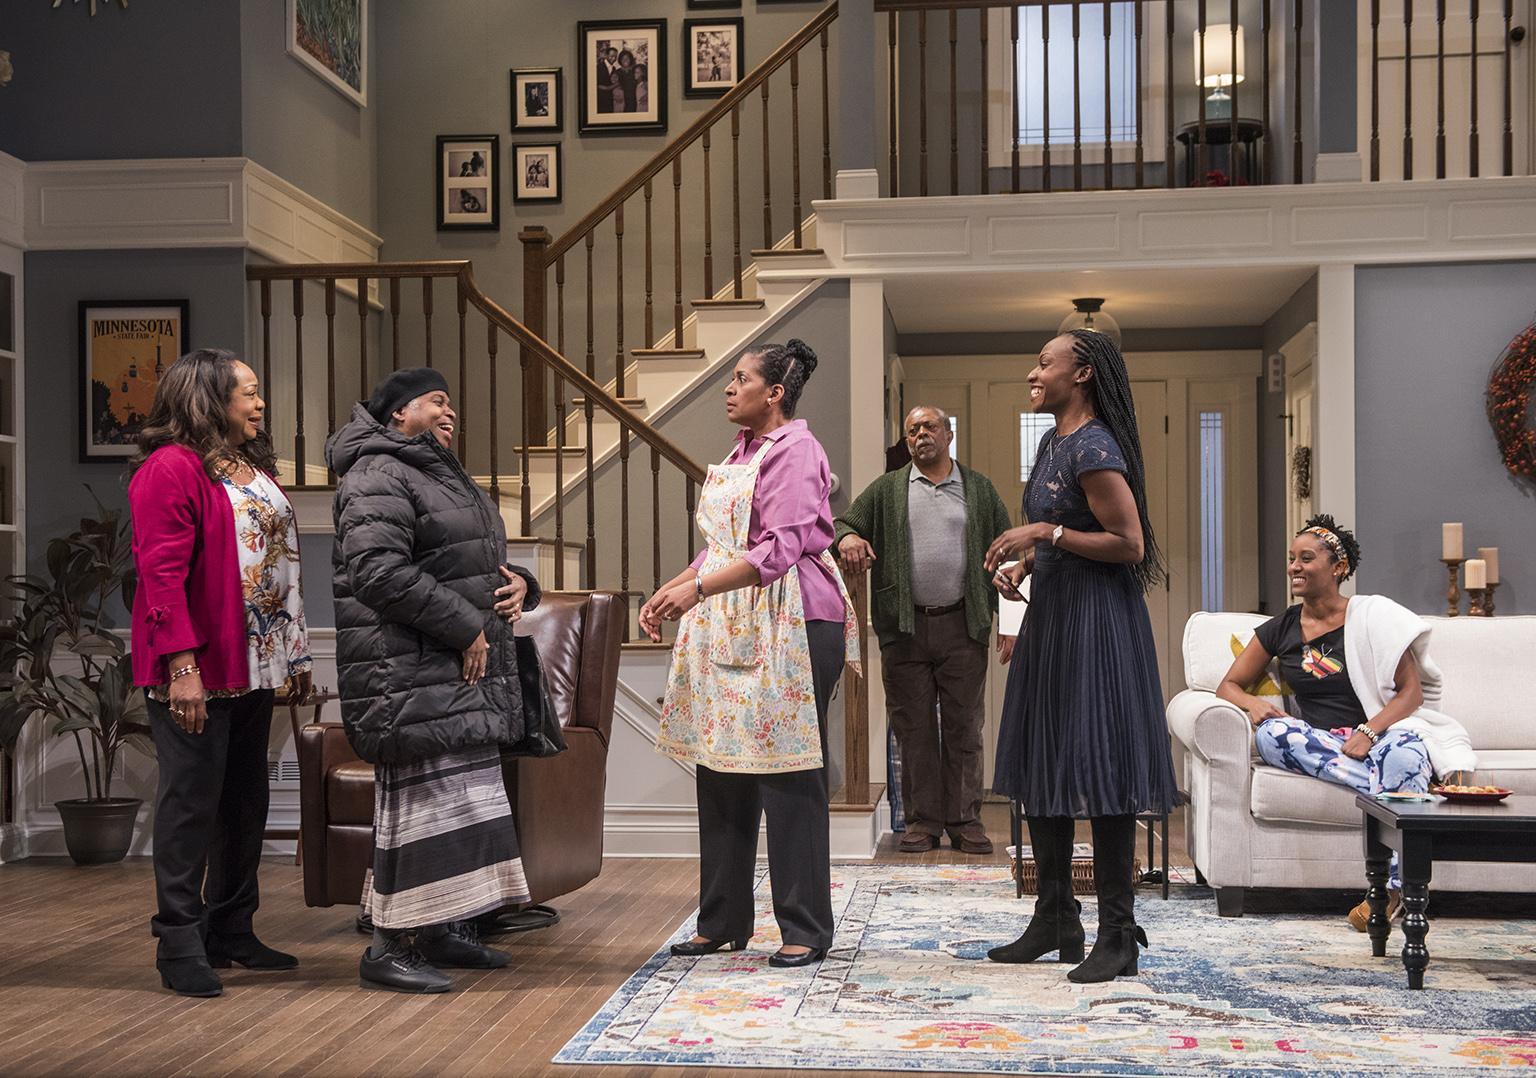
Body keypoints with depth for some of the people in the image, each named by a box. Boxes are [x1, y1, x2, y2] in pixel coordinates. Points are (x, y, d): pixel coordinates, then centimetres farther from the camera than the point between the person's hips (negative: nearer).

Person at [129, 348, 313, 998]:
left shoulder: (253, 471, 18)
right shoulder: (172, 468, -10)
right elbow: (161, 572, -17)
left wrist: (294, 656, 17)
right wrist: (182, 665, -23)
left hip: (254, 669, 9)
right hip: (198, 673, -9)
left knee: (246, 800, 13)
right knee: (192, 801, -4)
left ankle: (231, 931, 23)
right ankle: (180, 945, 4)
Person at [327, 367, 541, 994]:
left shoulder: (445, 477, 23)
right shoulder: (379, 479, -11)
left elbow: (477, 564, 30)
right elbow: (379, 572, -23)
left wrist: (519, 583, 6)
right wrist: (465, 626, -20)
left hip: (463, 672, 11)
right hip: (410, 673, -11)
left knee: (463, 797, 13)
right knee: (423, 798, -11)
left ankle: (445, 930, 22)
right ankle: (389, 948, -5)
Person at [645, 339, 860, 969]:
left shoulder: (794, 450, -10)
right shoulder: (743, 451, 18)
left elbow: (780, 549, -20)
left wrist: (697, 588, -26)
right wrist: (670, 591, 11)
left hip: (789, 625, -9)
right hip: (729, 628, 9)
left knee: (788, 776, -4)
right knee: (720, 770, 9)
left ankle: (805, 929, 5)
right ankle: (723, 923, 19)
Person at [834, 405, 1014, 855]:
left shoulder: (979, 489, 11)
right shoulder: (887, 490, 12)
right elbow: (844, 522, 8)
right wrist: (847, 537, -18)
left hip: (962, 626, 0)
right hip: (905, 628, 1)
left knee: (964, 728, 2)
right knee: (914, 729, 3)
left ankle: (965, 820, 10)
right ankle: (922, 821, 10)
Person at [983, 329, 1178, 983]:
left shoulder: (1094, 448, -15)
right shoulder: (1052, 443, 15)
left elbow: (1129, 544, -20)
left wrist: (1046, 532, -20)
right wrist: (1022, 565, 7)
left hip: (1094, 622, -10)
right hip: (1050, 615, 10)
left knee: (1097, 774, -6)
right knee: (1040, 768, 12)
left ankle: (1118, 934, 2)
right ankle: (1054, 921, 22)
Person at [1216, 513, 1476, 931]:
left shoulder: (1372, 616, 2)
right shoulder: (1280, 629, 11)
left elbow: (1412, 692, -2)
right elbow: (1228, 685, 14)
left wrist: (1368, 732, -19)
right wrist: (1252, 702, -10)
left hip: (1379, 732, -3)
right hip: (1318, 742, 3)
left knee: (1404, 749, -39)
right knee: (1270, 733, -31)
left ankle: (1394, 888, -35)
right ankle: (1387, 785, -33)